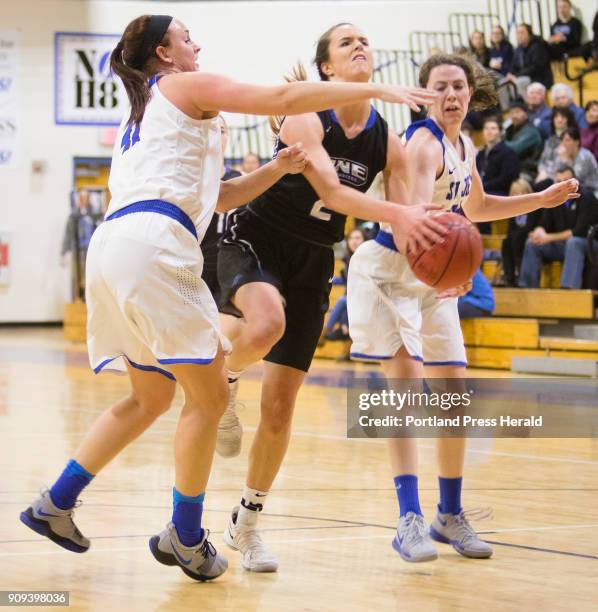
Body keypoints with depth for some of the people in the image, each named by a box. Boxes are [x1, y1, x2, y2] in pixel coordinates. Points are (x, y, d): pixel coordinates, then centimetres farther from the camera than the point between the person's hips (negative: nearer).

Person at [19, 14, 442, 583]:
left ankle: (55, 503, 17)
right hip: (152, 242, -9)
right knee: (209, 393, -3)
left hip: (114, 243, 9)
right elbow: (283, 98, -3)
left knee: (152, 395, 20)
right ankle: (185, 536, 1)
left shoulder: (144, 112, 33)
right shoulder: (186, 87, 7)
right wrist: (376, 90, 1)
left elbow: (215, 196, 32)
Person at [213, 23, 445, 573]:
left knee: (280, 407, 2)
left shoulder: (386, 142, -2)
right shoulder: (306, 120, -17)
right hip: (255, 243, -5)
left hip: (311, 263, 5)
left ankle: (247, 522, 19)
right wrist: (395, 214, -46)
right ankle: (225, 382, -6)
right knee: (266, 324, -41)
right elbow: (329, 191, -32)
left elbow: (411, 221, -3)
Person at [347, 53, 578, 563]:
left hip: (433, 275, 8)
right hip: (387, 271, -8)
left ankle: (450, 516, 18)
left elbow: (474, 208, 25)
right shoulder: (424, 142, -21)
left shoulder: (465, 147, 6)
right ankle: (410, 519, -22)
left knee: (455, 393, 7)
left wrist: (543, 200, 20)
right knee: (406, 379, -19)